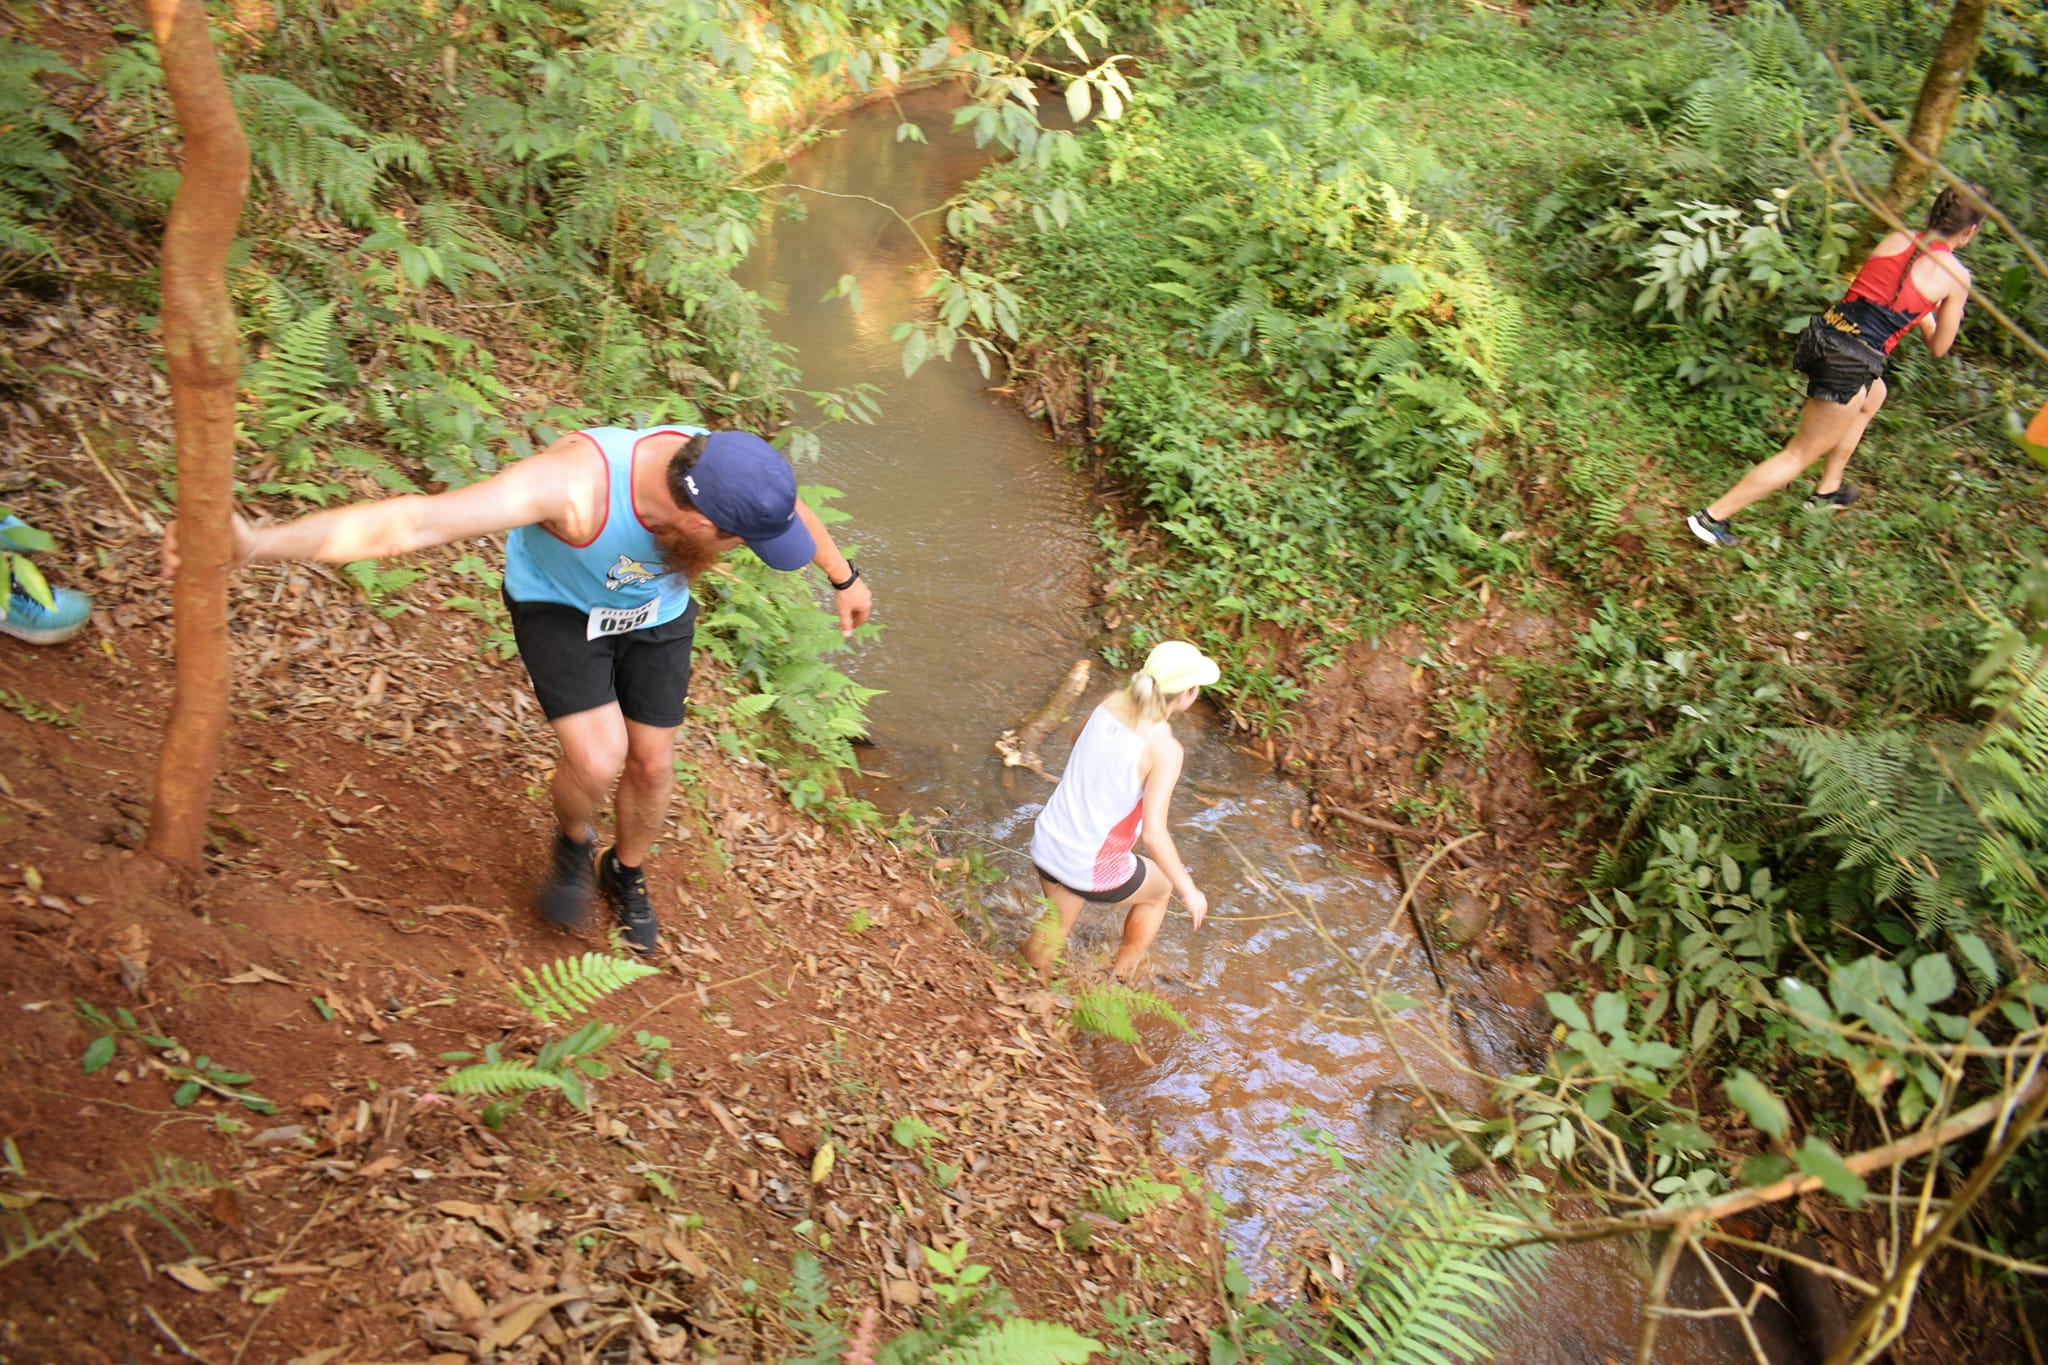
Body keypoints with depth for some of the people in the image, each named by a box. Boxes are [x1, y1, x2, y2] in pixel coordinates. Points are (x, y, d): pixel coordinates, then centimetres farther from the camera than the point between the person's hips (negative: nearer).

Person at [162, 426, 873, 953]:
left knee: (652, 762, 8)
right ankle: (573, 842, 19)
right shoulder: (573, 483, -47)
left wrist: (845, 578, 11)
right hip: (559, 606, -4)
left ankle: (627, 875, 40)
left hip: (657, 612, 4)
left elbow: (794, 513, -6)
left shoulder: (721, 469, -32)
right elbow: (413, 520, -56)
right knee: (596, 762, -18)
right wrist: (256, 541, -67)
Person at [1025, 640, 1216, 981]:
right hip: (1094, 870, -5)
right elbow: (1154, 834, -26)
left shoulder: (1112, 702, -6)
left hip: (1048, 845, 5)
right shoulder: (1164, 748, -24)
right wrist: (1188, 891, -13)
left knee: (1056, 925, 32)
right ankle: (1120, 979, 44)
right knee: (1160, 888, 28)